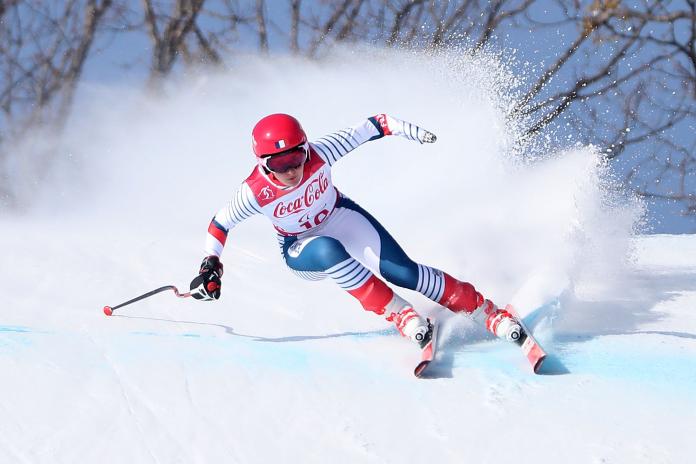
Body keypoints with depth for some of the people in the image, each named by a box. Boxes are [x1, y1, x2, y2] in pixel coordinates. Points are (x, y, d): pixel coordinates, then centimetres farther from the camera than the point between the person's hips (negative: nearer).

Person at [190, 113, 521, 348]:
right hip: (301, 249, -1)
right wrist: (210, 268, -18)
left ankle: (486, 311, -7)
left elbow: (364, 130, -18)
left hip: (341, 217, 1)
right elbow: (221, 224, -12)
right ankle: (399, 314, -30)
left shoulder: (318, 155, -29)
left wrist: (403, 129, -28)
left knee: (403, 272, -18)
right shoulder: (254, 193, -29)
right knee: (329, 251, -39)